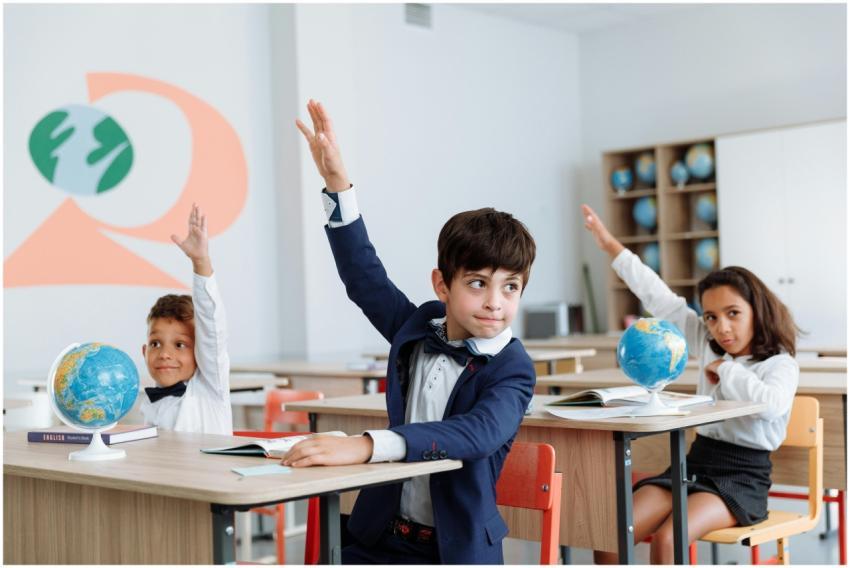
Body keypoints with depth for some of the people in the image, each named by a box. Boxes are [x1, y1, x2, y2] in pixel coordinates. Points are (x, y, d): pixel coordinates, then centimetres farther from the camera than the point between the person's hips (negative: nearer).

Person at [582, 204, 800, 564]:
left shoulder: (781, 365, -4)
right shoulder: (708, 346, 12)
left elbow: (771, 403, -28)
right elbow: (662, 300, 12)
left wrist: (725, 370, -12)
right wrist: (612, 247, 11)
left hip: (742, 477, -5)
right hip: (695, 464, 6)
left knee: (666, 539, -32)